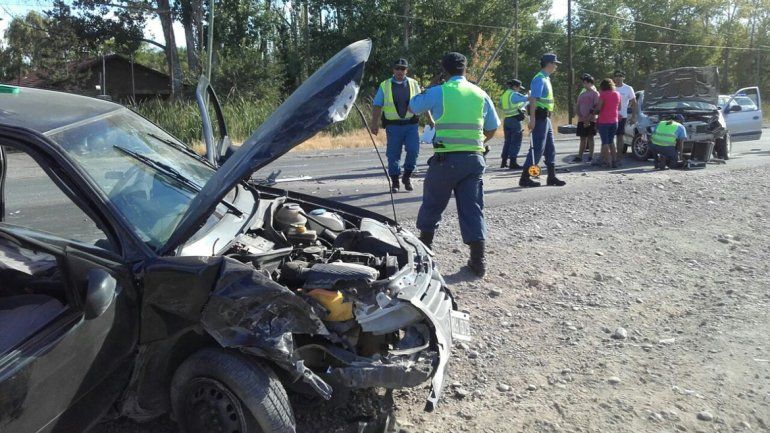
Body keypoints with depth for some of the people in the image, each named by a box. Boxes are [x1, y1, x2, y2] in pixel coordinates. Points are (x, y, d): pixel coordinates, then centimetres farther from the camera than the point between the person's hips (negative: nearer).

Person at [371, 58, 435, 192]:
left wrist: (429, 119, 13)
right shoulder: (385, 86, 8)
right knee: (393, 154, 1)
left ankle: (407, 176, 11)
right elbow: (377, 106, 3)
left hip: (411, 124, 1)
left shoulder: (413, 84, 13)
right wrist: (374, 124, -6)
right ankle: (395, 181, 14)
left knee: (413, 150, -10)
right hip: (393, 125, -1)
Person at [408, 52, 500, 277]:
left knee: (432, 204, 15)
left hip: (446, 159, -3)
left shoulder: (438, 92, -4)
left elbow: (412, 106, 12)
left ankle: (425, 246, 30)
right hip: (474, 158, 3)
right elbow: (492, 129, 15)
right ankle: (478, 260, 2)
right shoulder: (480, 94, 8)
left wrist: (430, 87, 20)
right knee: (473, 208, 5)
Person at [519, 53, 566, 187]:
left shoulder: (546, 79, 18)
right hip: (540, 117, -10)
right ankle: (525, 178, -4)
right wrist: (532, 118, -28)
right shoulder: (540, 79, -13)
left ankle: (552, 177, 18)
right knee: (537, 148, -8)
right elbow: (533, 99, -22)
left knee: (550, 148, 12)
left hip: (546, 118, 10)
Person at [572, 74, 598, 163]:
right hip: (581, 120, 5)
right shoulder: (582, 93, 16)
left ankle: (591, 157, 2)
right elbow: (577, 107, 12)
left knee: (590, 137, -2)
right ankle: (579, 157, 9)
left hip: (590, 120, -5)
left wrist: (588, 119, -16)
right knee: (583, 138, 7)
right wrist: (581, 116, -6)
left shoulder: (595, 93, -2)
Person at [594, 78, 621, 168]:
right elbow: (619, 107, 15)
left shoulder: (603, 94, -11)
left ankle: (608, 162, -4)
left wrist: (594, 109, 5)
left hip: (603, 121, -5)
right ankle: (614, 161, 14)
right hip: (614, 121, 5)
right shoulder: (617, 94, 6)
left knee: (605, 142, 0)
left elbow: (599, 108, -15)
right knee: (611, 142, 17)